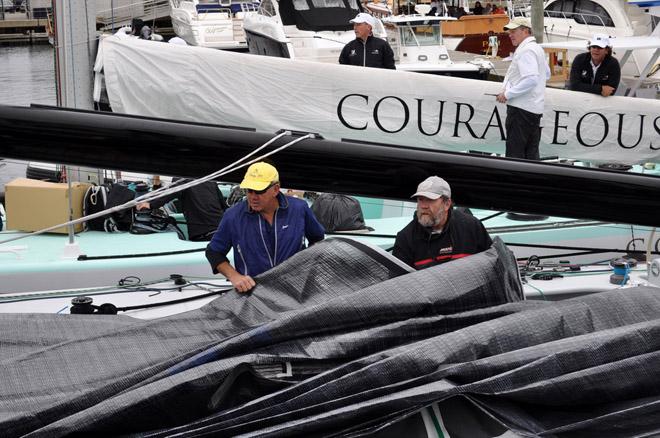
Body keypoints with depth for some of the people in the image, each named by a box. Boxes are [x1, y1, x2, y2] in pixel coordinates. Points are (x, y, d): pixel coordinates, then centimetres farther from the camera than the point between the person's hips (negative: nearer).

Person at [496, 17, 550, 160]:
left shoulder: (526, 51, -14)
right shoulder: (537, 48, 18)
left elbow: (531, 79, -25)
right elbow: (547, 74, 30)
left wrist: (507, 94, -19)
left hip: (521, 108, -10)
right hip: (535, 109, 10)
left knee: (515, 154, -8)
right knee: (531, 153, 11)